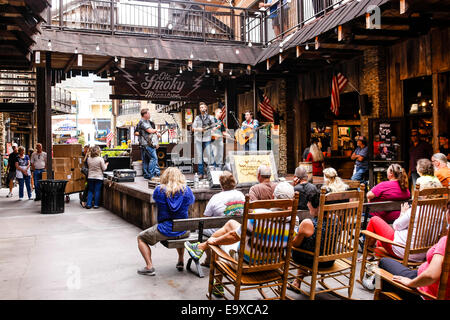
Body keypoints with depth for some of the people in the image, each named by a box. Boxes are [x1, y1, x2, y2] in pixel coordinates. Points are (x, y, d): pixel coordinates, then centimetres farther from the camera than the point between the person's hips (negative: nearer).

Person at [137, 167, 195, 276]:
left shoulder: (159, 190, -9)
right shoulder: (186, 190, -5)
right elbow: (192, 200, 16)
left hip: (164, 231, -3)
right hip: (183, 232, 3)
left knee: (141, 238, 19)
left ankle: (149, 266, 6)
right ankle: (180, 261, 39)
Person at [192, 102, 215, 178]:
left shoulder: (210, 117, 12)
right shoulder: (197, 118, 17)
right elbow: (193, 128, 12)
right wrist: (198, 129, -7)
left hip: (207, 138, -2)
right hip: (198, 138, 2)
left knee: (208, 155, -8)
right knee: (199, 156, -1)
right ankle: (201, 173, 3)